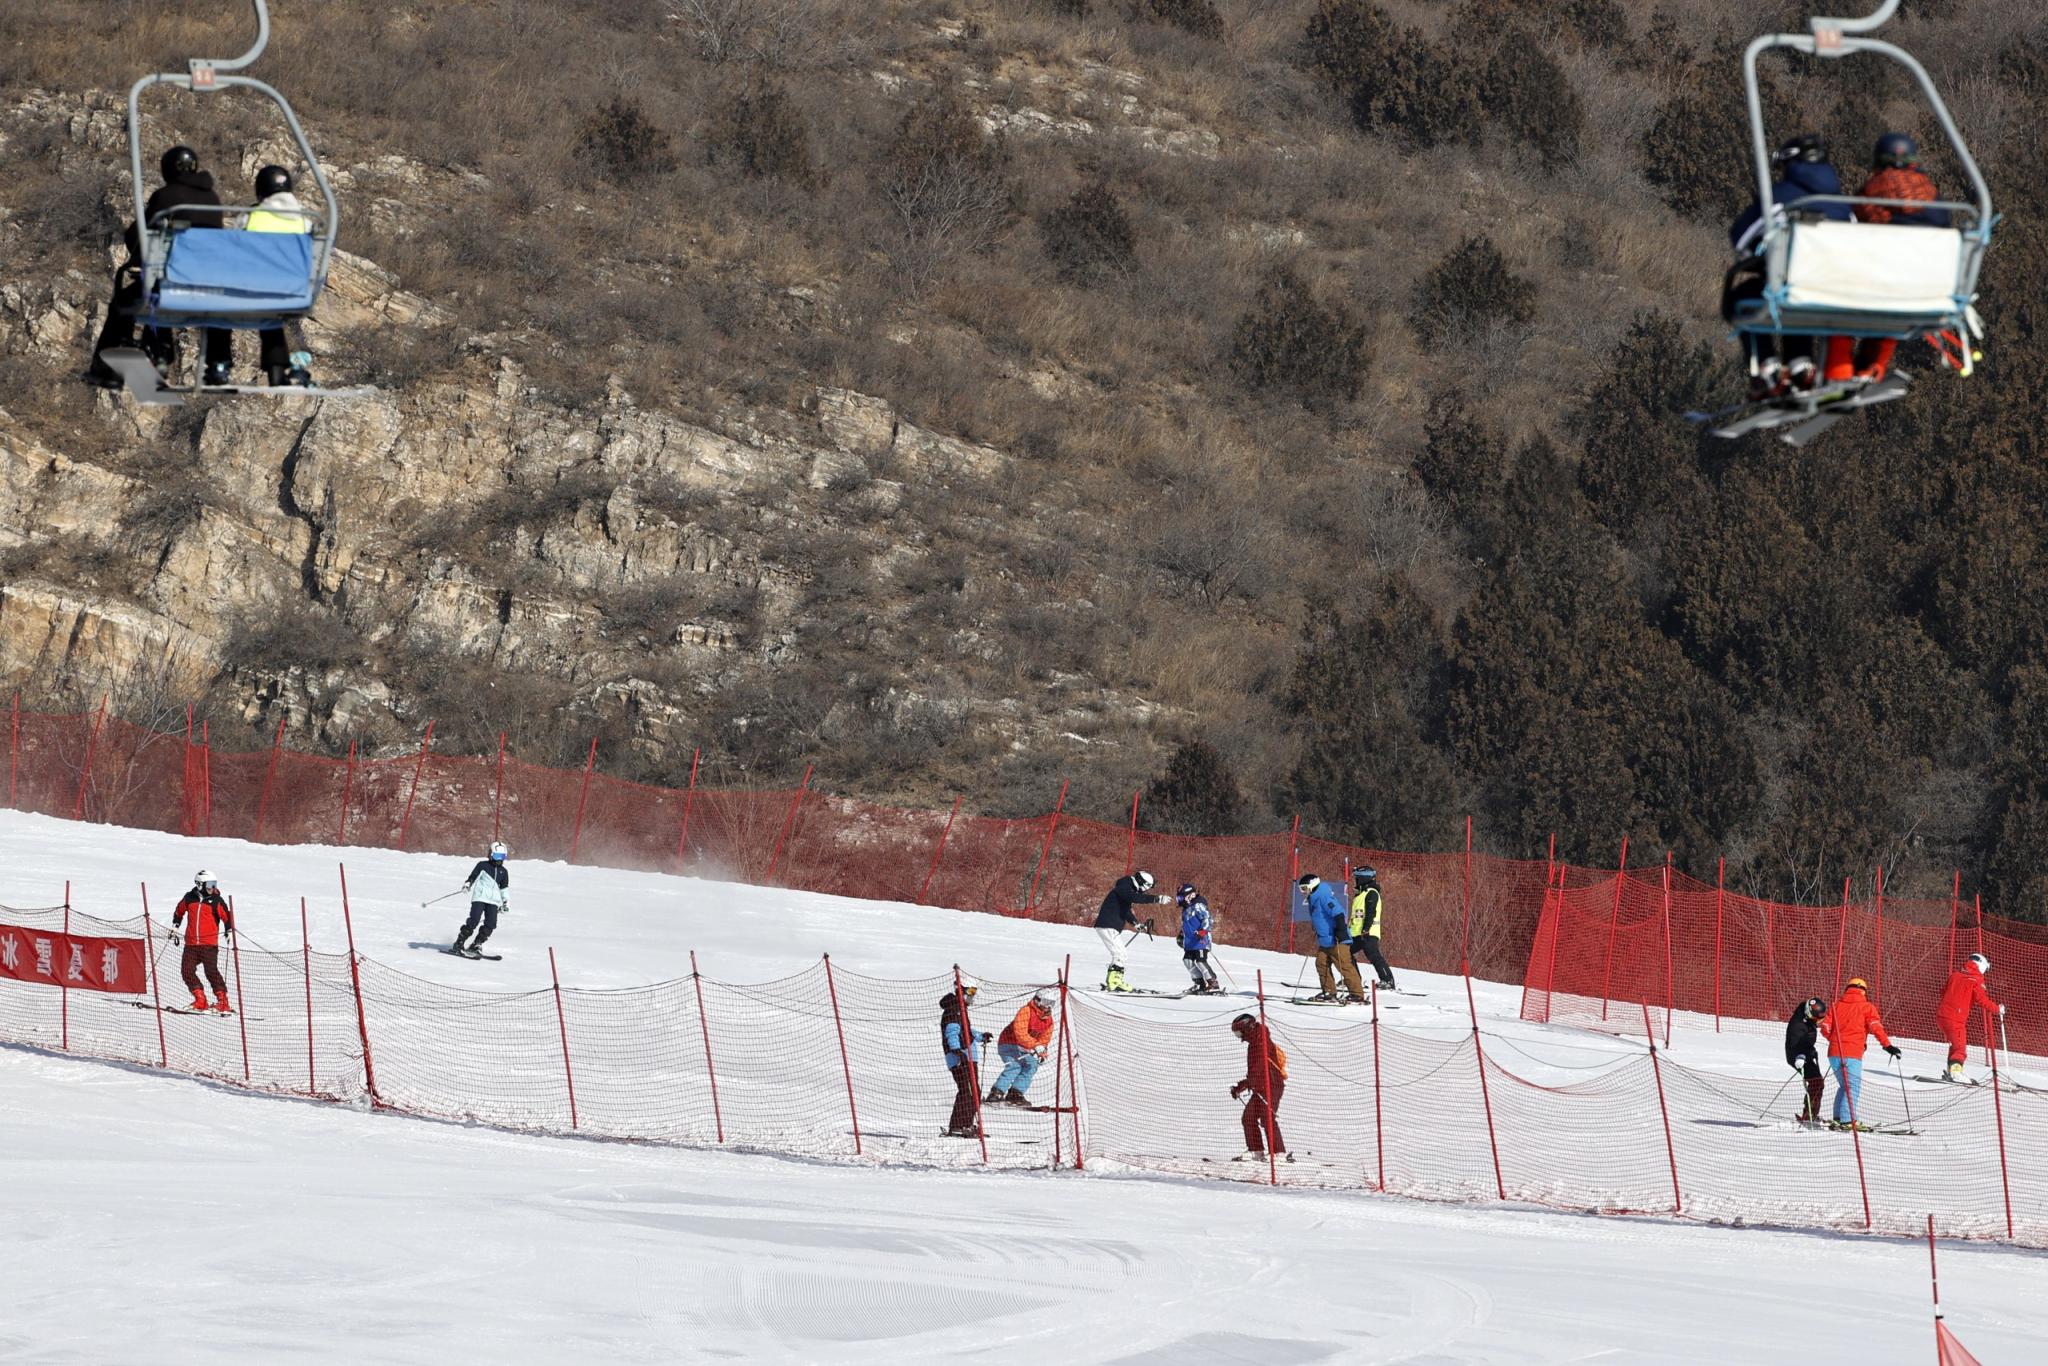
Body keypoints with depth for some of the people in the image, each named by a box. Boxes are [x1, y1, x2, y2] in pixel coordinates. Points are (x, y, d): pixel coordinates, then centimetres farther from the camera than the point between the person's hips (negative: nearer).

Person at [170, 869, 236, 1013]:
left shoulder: (217, 901, -1)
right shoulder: (189, 898, 7)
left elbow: (227, 917, 4)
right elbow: (179, 912, 25)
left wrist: (229, 931, -11)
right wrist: (174, 928, 21)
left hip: (209, 944, -4)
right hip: (191, 943, 4)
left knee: (211, 971, -13)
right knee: (187, 971, -2)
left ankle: (222, 1002, -8)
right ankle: (200, 1001, 6)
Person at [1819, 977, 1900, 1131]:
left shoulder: (1836, 1006, 14)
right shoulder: (1866, 1007, 3)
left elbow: (1825, 1027, 9)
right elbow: (1875, 1027, -10)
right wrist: (1888, 1045, -12)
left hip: (1834, 1053, 5)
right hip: (1852, 1053, -5)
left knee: (1844, 1085, 19)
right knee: (1853, 1086, -7)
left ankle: (1838, 1118, 16)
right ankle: (1847, 1120, -19)